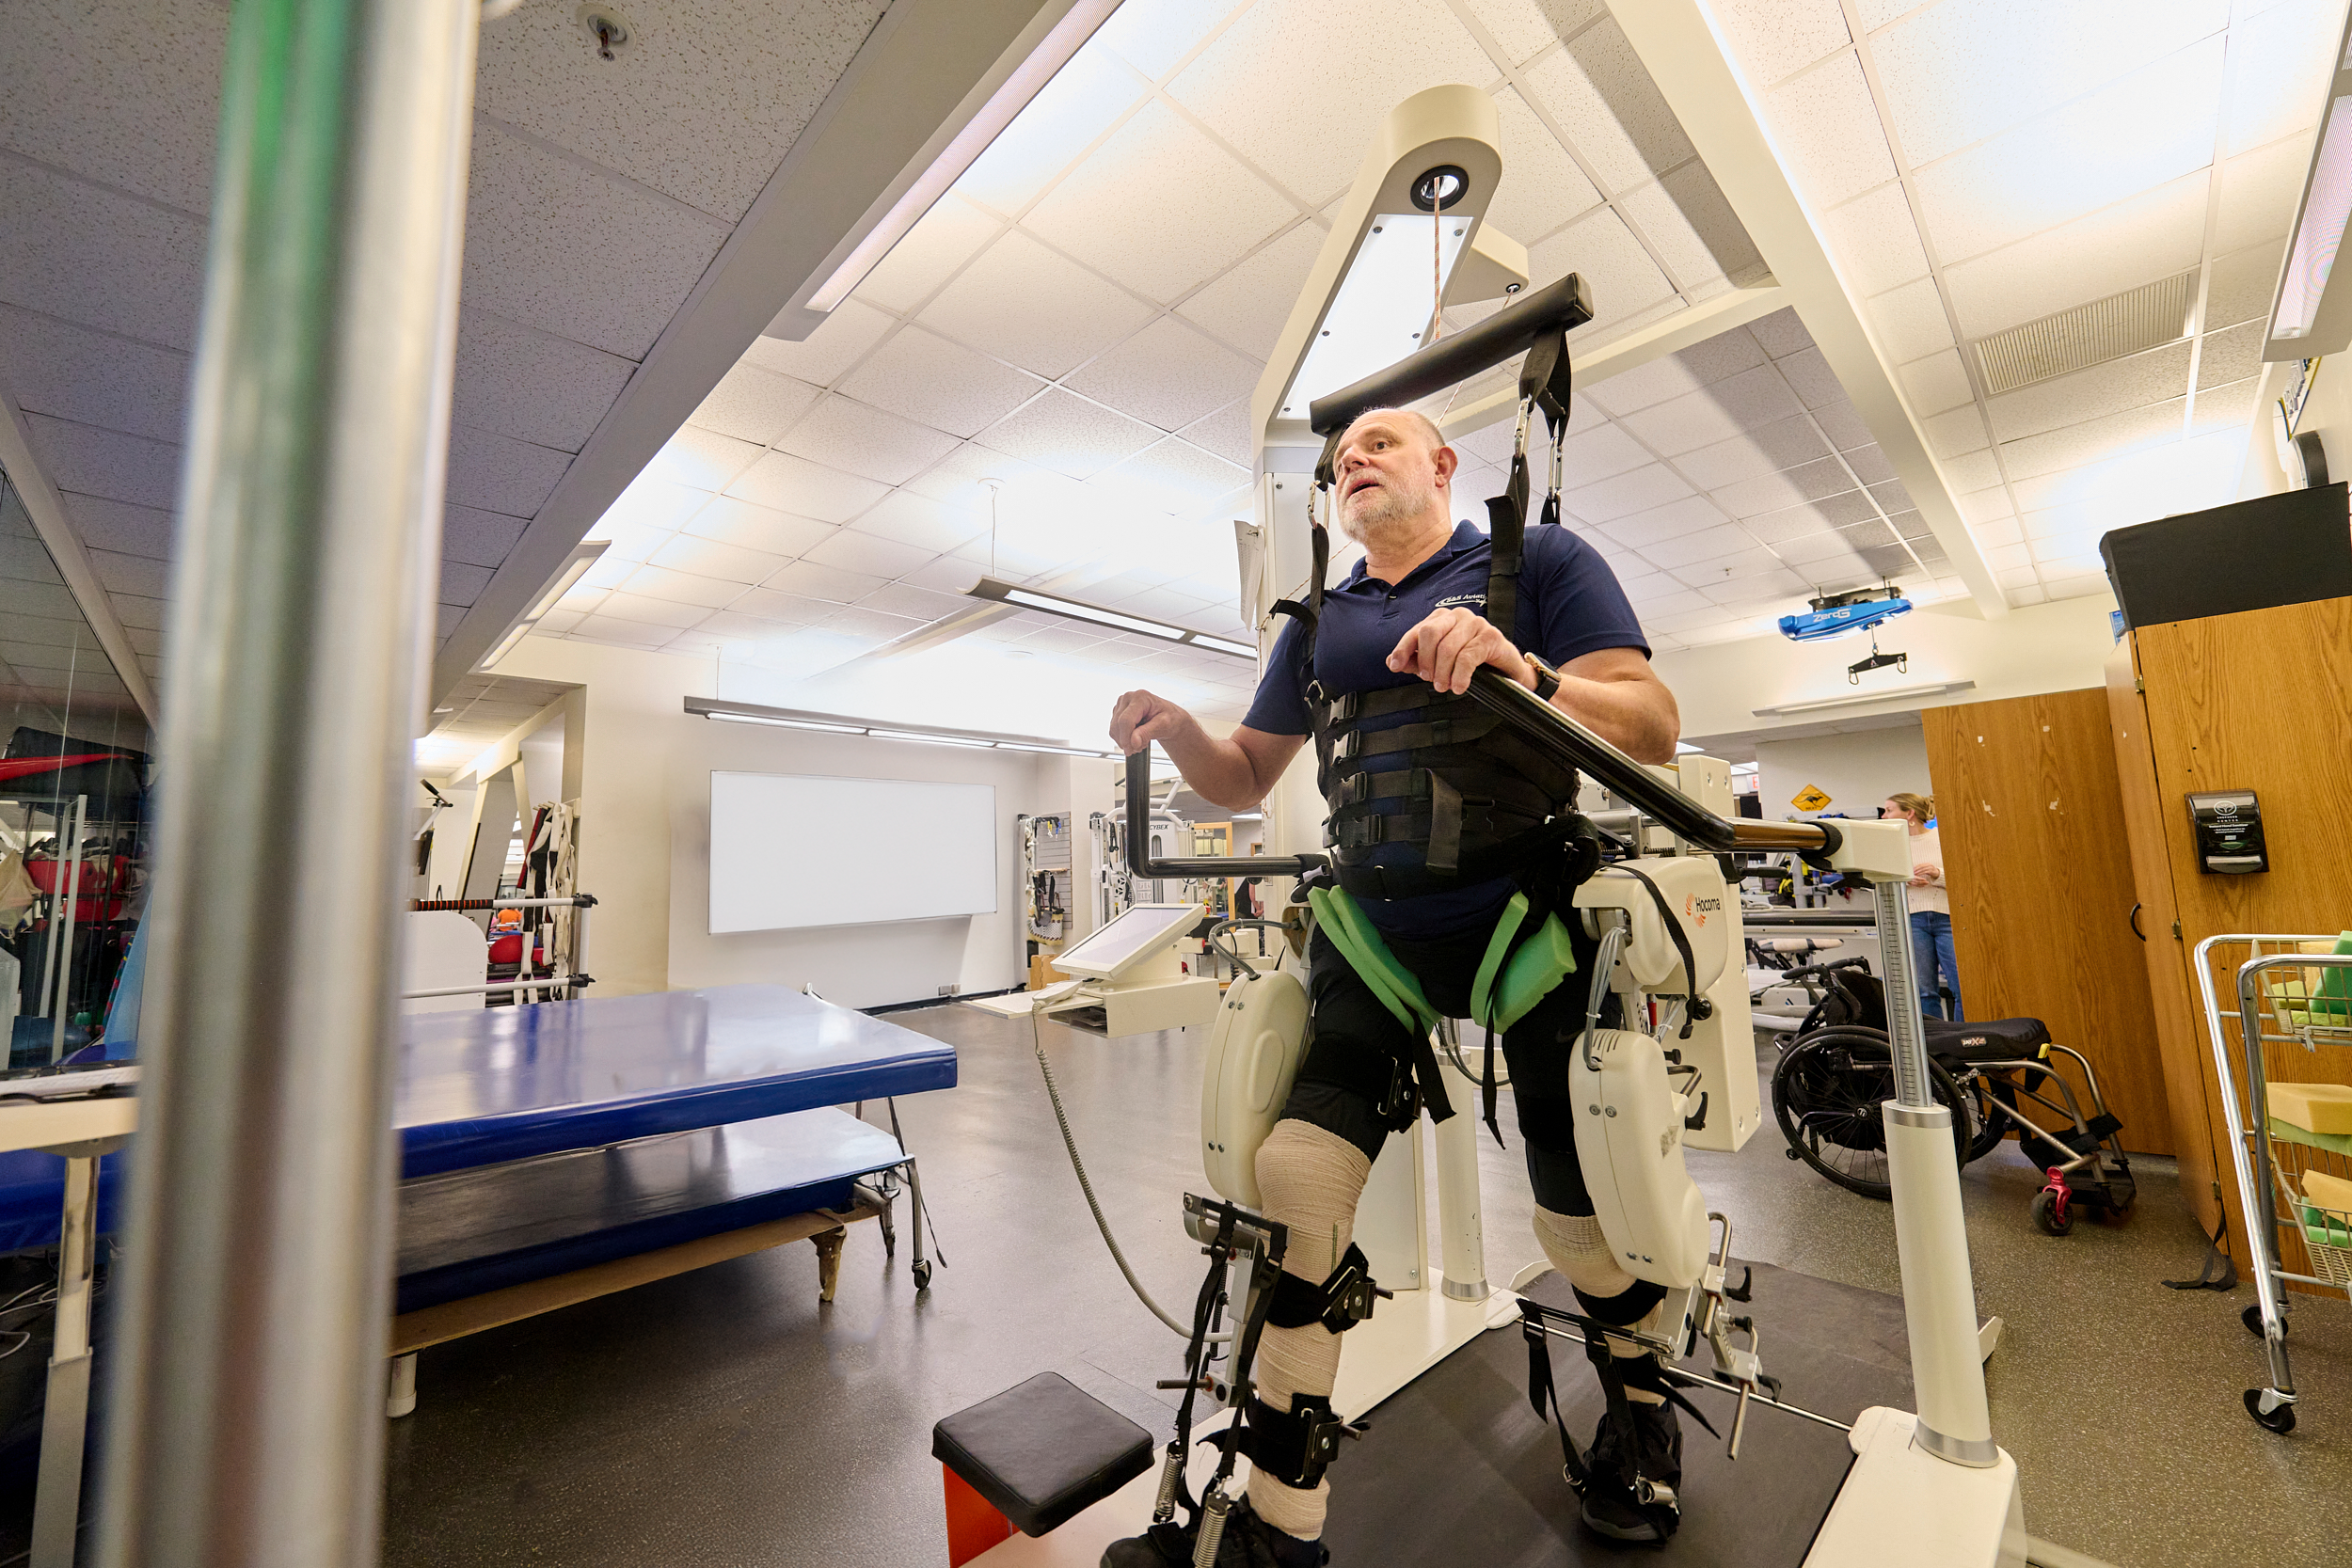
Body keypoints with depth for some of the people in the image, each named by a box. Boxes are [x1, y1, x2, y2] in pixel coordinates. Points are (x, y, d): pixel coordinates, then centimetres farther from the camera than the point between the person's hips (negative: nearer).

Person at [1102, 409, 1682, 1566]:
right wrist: (1175, 728, -6)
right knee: (1289, 1191, -9)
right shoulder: (1318, 623, 13)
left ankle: (1640, 1402, 45)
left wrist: (1521, 672, -28)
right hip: (1373, 934, 3)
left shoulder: (1539, 562, 2)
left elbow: (1653, 730, -8)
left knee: (1585, 1221, 9)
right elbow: (1246, 779, 15)